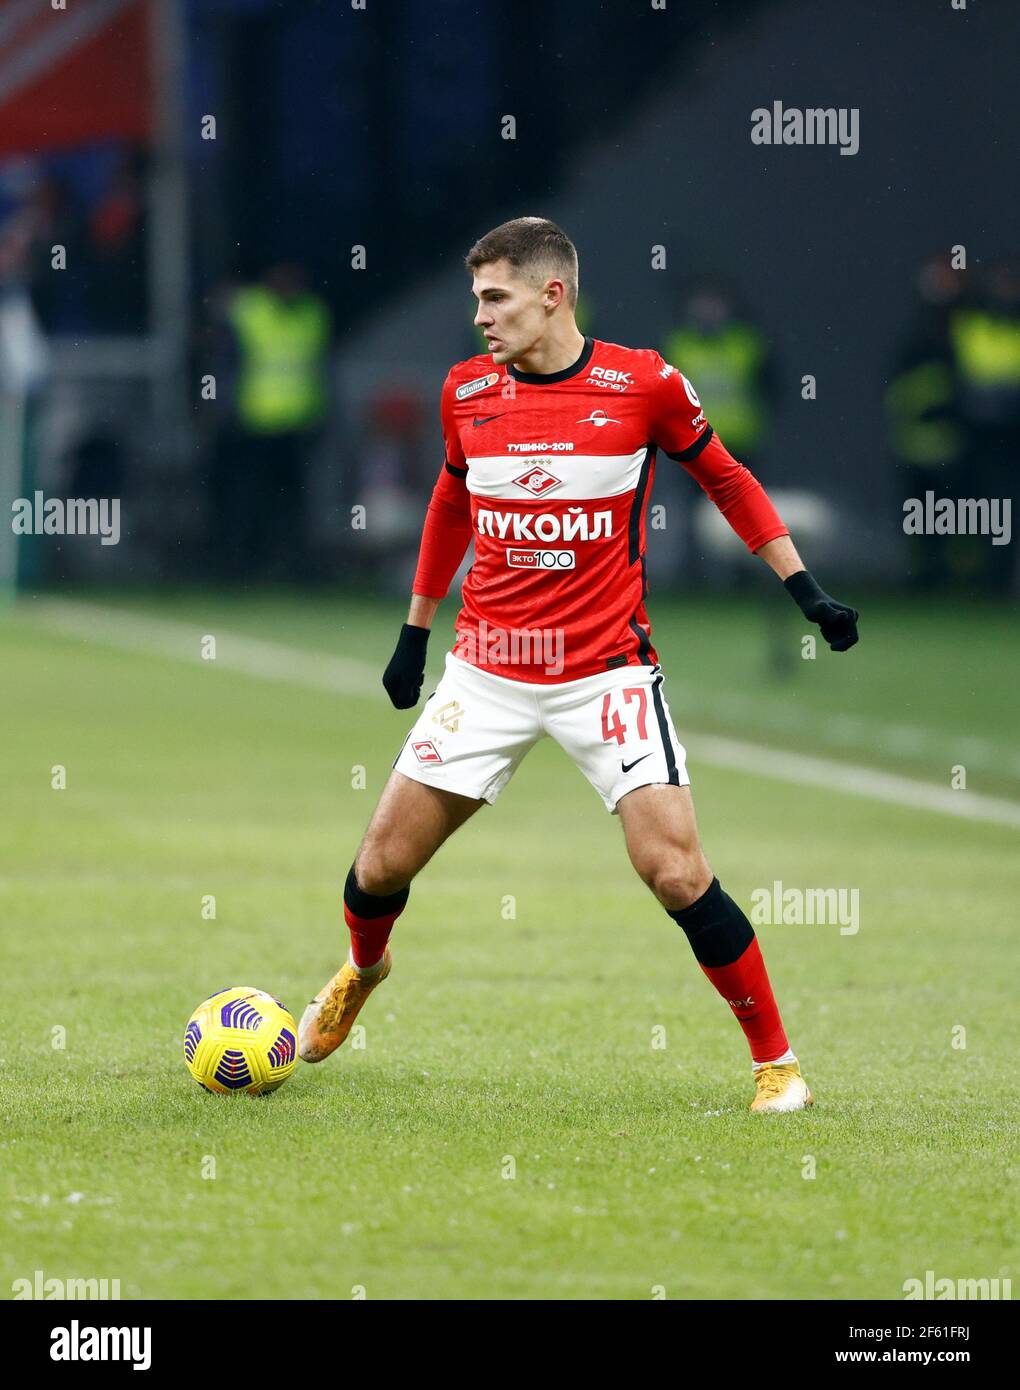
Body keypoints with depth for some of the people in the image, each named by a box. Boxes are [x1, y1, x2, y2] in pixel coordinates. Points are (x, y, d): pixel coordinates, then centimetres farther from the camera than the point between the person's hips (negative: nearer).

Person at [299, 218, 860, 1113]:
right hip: (488, 670, 3)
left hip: (608, 671, -3)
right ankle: (362, 971, 38)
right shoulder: (468, 392, 2)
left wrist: (805, 588, 4)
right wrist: (416, 632, 23)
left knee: (675, 872, -15)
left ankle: (776, 1061, 0)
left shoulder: (643, 385, -8)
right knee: (383, 863, 3)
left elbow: (726, 479, 7)